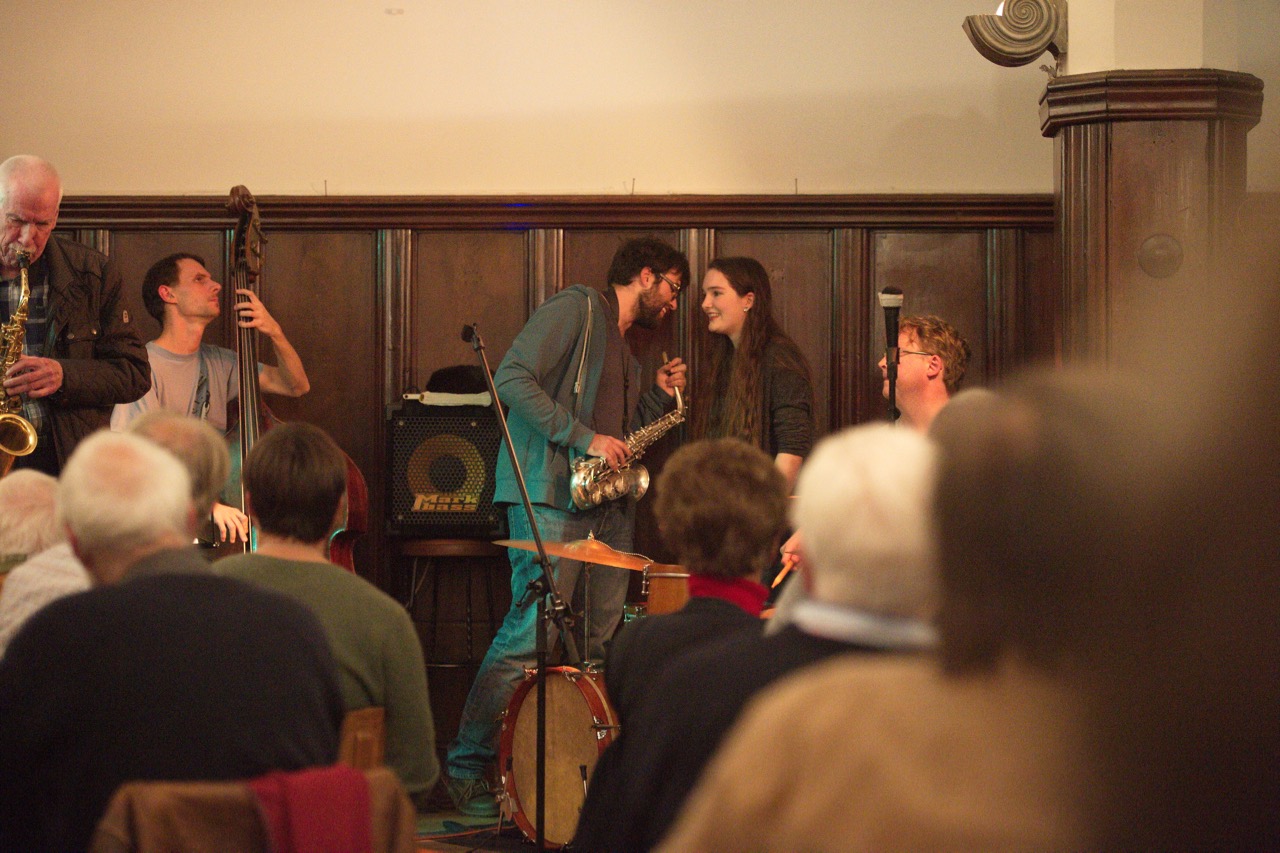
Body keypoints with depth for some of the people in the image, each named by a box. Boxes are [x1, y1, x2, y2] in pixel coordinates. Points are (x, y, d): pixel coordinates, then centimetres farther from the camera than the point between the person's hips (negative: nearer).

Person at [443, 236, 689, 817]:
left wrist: (658, 397, 16)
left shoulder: (622, 351, 26)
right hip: (551, 494, -9)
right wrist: (585, 438, -17)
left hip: (607, 503, 10)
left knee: (604, 635, 4)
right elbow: (513, 379, -15)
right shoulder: (575, 309, -2)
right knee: (530, 632, -14)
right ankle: (466, 769, -9)